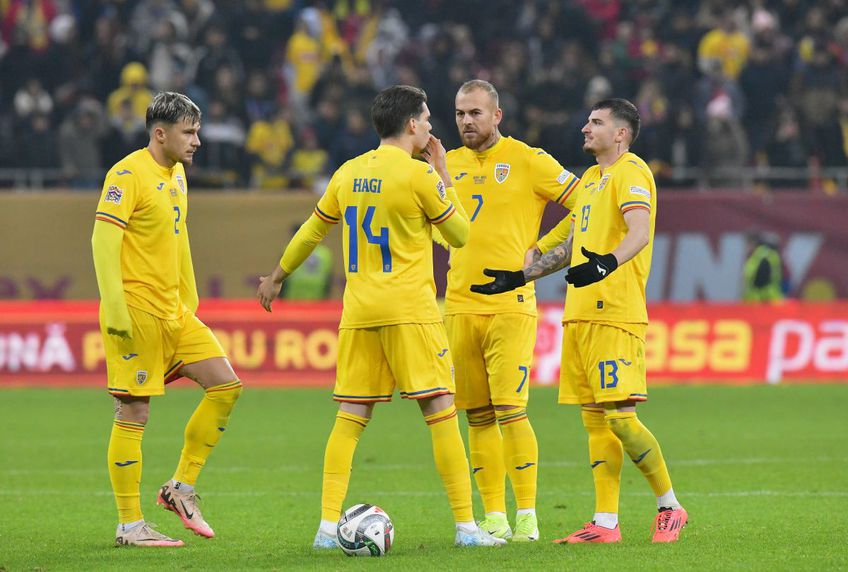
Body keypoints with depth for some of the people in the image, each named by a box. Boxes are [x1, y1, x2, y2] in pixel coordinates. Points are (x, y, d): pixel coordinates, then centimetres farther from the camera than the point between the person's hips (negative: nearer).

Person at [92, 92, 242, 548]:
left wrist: (189, 300, 23)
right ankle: (129, 524, 1)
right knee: (133, 413, -5)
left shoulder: (176, 175, 15)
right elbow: (103, 240, -18)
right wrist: (114, 307, -23)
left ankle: (181, 488, 11)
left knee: (226, 386, 3)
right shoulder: (128, 174, -12)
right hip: (135, 312, -9)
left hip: (173, 313, 9)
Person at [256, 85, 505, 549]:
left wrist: (277, 277, 34)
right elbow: (460, 235, 3)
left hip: (357, 313, 5)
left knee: (350, 417, 6)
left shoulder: (348, 173, 10)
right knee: (440, 413, -3)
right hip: (409, 311, -5)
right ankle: (466, 525, -5)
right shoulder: (418, 175, -7)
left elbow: (311, 232, 19)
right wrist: (443, 174, 11)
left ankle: (328, 525, 0)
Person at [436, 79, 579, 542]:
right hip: (459, 307, 5)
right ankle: (493, 517, 10)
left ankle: (527, 516, -5)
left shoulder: (527, 160, -3)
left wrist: (541, 251, -6)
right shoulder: (449, 164, 13)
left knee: (509, 409, -12)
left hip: (510, 307, -5)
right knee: (478, 416, 5)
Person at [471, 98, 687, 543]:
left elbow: (640, 233, -23)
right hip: (579, 314, 9)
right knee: (594, 420, 5)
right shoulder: (591, 177, 22)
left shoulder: (630, 171, -7)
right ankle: (605, 523, 6)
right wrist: (519, 277, 29)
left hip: (615, 314, -9)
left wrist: (608, 263, -40)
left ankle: (669, 507, 0)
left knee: (620, 417, -12)